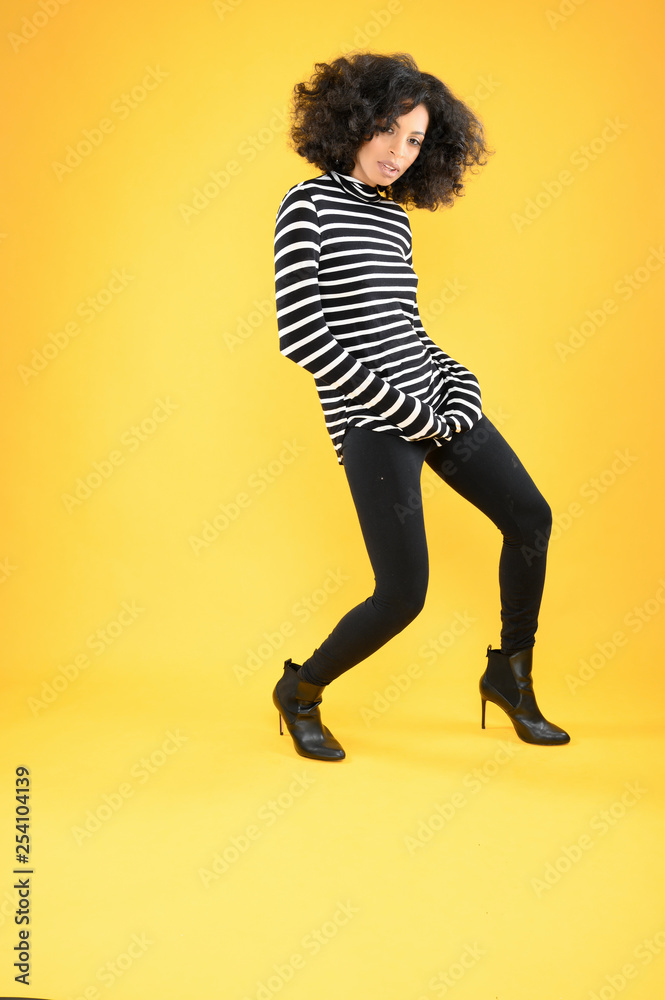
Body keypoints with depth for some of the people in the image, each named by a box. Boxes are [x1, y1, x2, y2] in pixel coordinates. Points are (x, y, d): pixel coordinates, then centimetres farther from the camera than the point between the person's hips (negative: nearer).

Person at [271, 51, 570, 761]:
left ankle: (510, 675, 29)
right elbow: (300, 337, -16)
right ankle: (300, 691, 18)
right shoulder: (308, 206, -7)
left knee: (530, 518, 9)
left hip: (434, 402, 8)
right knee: (403, 595, -10)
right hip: (372, 422, -8)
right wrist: (411, 416, -14)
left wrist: (460, 386, 0)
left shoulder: (395, 218, 13)